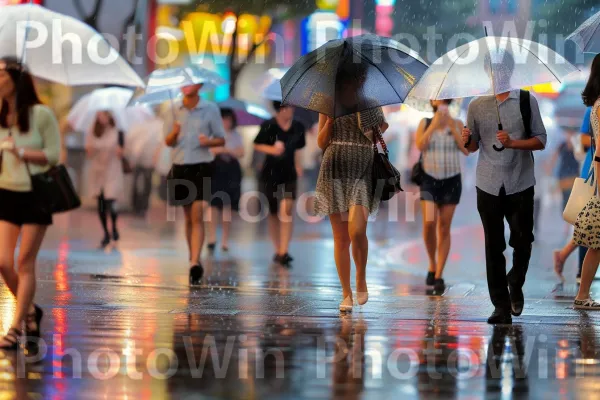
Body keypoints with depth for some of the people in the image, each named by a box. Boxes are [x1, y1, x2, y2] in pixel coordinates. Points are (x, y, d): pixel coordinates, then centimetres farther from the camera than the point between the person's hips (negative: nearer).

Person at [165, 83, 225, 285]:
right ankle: (193, 259, 21)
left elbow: (221, 139, 3)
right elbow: (168, 142, 15)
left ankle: (195, 263, -22)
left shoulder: (210, 109, 0)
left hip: (201, 166, -4)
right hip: (180, 167, 4)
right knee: (188, 217, 10)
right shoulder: (177, 110, 9)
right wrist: (173, 134, -9)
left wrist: (209, 141, -19)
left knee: (197, 216, -14)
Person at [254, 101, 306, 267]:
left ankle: (283, 252, -20)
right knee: (273, 213, 9)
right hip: (270, 174, -1)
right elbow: (257, 145, -1)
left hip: (289, 174, 1)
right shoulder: (268, 126, -8)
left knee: (287, 209, -16)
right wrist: (272, 150, -17)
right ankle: (278, 250, 24)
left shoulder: (298, 127, 1)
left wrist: (298, 165, 2)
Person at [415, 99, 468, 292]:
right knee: (429, 224, -17)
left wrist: (452, 128, -20)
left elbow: (466, 150, -11)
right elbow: (420, 146, -17)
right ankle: (432, 265, 7)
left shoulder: (457, 124, -1)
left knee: (444, 228, -2)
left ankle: (439, 276, 3)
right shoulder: (425, 123, -1)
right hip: (429, 181, 0)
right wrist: (434, 124, -23)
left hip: (451, 181, 0)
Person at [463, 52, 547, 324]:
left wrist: (512, 143, -16)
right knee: (493, 247, 0)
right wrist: (467, 141, -10)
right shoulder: (476, 106, 7)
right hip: (488, 185, 1)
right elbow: (473, 147, 13)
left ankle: (515, 285, 29)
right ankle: (501, 306, 4)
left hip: (520, 184, -1)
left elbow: (540, 140, -1)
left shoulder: (526, 101, 1)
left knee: (522, 241, 0)